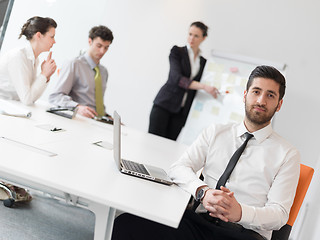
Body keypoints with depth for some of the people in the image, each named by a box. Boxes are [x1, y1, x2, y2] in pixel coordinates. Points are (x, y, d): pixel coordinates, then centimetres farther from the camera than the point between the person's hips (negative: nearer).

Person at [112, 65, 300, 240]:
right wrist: (203, 191, -18)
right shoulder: (215, 133, 16)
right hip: (199, 221, 3)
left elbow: (279, 214, 0)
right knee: (128, 223, -23)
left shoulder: (287, 154, 9)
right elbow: (179, 168, 5)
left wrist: (239, 212, -22)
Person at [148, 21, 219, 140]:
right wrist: (203, 86, -24)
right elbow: (177, 78, -15)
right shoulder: (177, 52, 0)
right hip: (164, 104, -3)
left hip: (182, 112, 3)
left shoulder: (204, 62, 12)